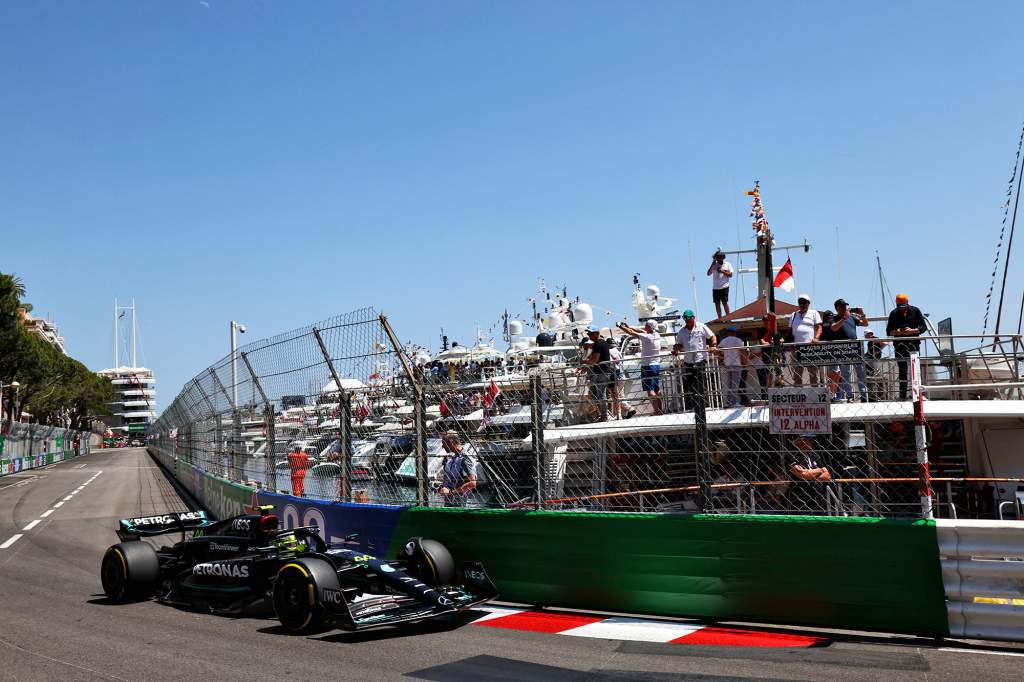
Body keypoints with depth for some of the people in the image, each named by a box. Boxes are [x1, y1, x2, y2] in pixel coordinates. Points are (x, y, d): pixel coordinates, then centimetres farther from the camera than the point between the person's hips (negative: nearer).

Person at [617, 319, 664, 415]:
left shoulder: (647, 337, -15)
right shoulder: (657, 336, 6)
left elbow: (631, 333, -7)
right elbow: (642, 331, 17)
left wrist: (621, 327, 8)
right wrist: (628, 326, 21)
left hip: (647, 366, -8)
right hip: (657, 365, 8)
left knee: (650, 390, -8)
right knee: (657, 390, 13)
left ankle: (656, 410, -14)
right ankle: (660, 410, 16)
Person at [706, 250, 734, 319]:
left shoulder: (728, 264, 6)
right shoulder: (714, 265, 11)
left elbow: (730, 275, 0)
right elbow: (708, 274, 3)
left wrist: (722, 271, -12)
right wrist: (712, 265, -6)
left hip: (724, 287, -3)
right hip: (715, 288, 3)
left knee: (725, 303, -7)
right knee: (717, 303, 3)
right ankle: (720, 319, 10)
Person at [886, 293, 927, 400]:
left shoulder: (915, 311, 4)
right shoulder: (894, 314, 6)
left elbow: (923, 327, 4)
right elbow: (889, 332, 6)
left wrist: (912, 330, -12)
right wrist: (897, 332, -14)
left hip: (913, 343, -1)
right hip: (899, 344, 1)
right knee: (902, 370, 2)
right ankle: (902, 394, 5)